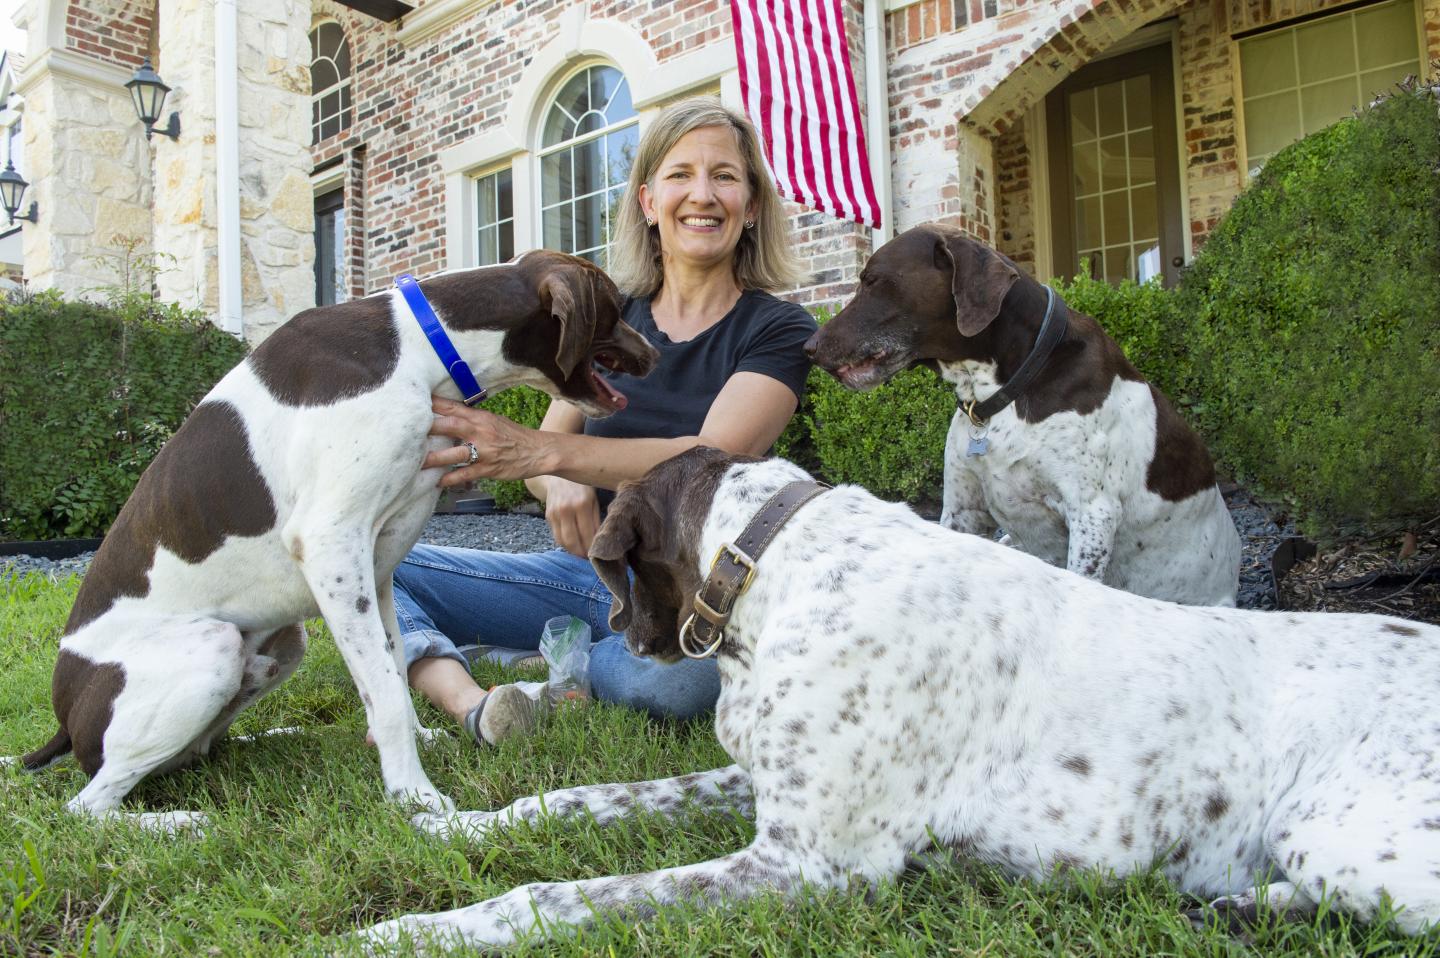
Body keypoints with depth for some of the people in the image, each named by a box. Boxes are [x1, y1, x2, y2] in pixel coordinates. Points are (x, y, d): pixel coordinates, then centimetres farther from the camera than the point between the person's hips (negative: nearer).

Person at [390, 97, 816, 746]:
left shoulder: (776, 330, -3)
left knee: (685, 672, -40)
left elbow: (713, 459, -20)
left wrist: (542, 451, -33)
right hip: (587, 567, 4)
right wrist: (559, 485, -18)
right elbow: (548, 445, 8)